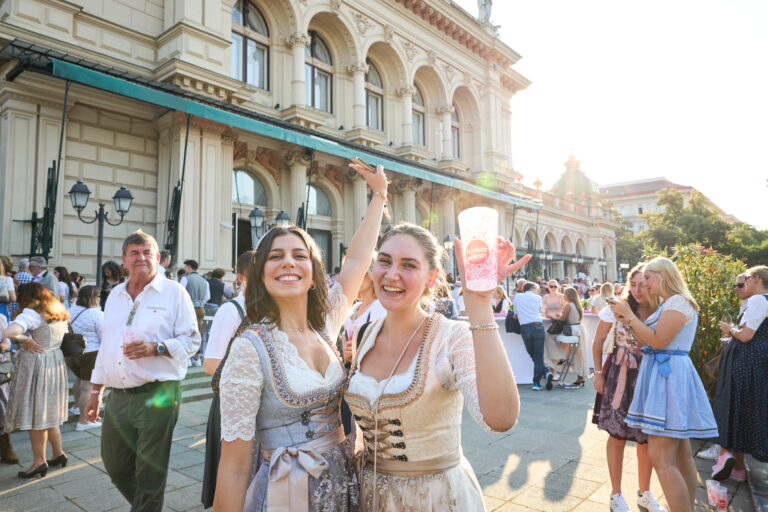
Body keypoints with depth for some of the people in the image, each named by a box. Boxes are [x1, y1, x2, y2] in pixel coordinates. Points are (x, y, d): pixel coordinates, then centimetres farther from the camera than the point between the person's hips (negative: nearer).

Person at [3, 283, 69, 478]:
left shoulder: (31, 314, -15)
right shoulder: (59, 313, 9)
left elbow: (9, 332, -31)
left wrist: (26, 340, -14)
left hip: (35, 361, -8)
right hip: (56, 362, 8)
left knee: (35, 413, 3)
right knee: (49, 411, 18)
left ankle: (40, 461, 11)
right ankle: (59, 453, 24)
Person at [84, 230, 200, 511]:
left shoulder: (174, 293, -5)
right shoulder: (115, 295, 14)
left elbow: (191, 340, -7)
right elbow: (105, 345, 19)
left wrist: (156, 348, -22)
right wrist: (96, 390, 19)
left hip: (157, 395, -6)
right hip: (118, 397, 6)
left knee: (149, 475, 4)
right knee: (115, 467, 17)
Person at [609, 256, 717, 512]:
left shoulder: (679, 302, -11)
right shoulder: (668, 304, 19)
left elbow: (657, 340, -20)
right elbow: (649, 339, 14)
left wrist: (628, 314, -13)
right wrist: (626, 316, 8)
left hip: (669, 374, -10)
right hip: (664, 373, 10)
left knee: (660, 457, -11)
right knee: (681, 455, 15)